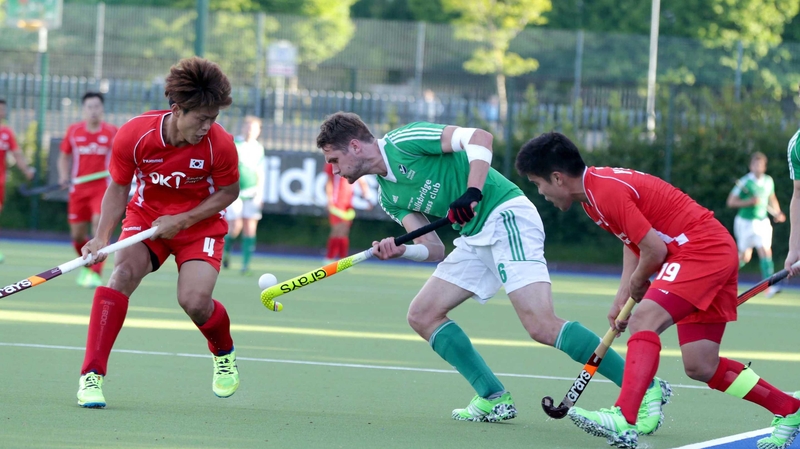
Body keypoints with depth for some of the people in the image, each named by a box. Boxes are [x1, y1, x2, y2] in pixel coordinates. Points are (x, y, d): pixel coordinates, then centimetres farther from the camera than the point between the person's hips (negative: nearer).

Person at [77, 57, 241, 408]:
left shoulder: (220, 145, -23)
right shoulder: (133, 135, -22)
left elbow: (228, 192, -6)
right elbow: (118, 189, -7)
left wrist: (181, 221, -17)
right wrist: (102, 237, -20)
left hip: (199, 223, -1)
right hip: (146, 216, 1)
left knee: (194, 302, -20)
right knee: (123, 273, -26)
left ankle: (224, 353, 18)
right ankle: (91, 376, -24)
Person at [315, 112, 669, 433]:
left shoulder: (404, 141, -8)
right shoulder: (389, 197, 18)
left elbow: (480, 138, -15)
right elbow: (433, 248, 11)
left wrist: (472, 192, -27)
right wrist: (398, 249, -9)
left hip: (506, 216, -10)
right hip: (475, 239, 10)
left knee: (542, 325, -22)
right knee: (422, 315, 7)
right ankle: (494, 399, 9)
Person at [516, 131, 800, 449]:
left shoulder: (608, 191, -20)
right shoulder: (593, 193, 11)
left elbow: (654, 249, -20)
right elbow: (634, 240, 21)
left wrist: (637, 283, -1)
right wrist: (623, 297, 10)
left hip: (704, 249, -10)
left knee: (645, 319, -27)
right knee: (701, 367, 9)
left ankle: (624, 421, -43)